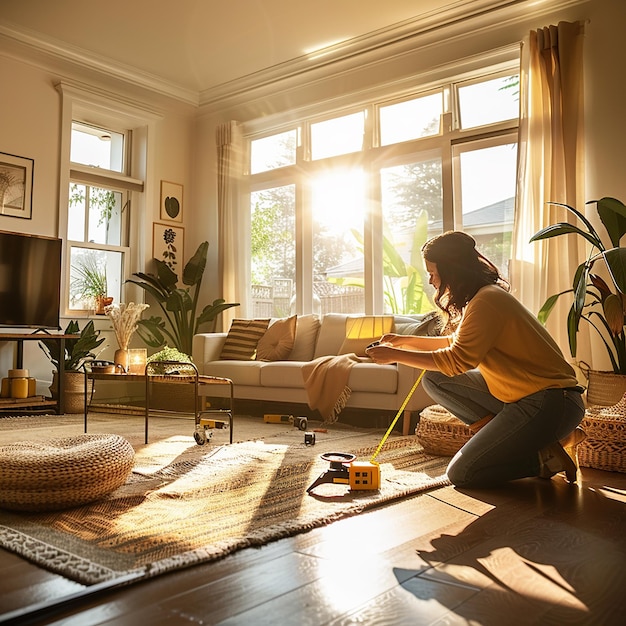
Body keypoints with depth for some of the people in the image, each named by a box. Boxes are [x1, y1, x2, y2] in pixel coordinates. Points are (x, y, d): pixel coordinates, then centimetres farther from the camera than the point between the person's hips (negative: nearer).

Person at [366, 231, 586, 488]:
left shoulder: (487, 300, -19)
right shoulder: (486, 294, 11)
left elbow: (457, 361, -23)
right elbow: (458, 344, 23)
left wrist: (396, 356, -15)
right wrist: (405, 340, 18)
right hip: (520, 395, 10)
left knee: (460, 474, -9)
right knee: (435, 380, 4)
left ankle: (549, 456, 0)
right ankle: (509, 438, 0)